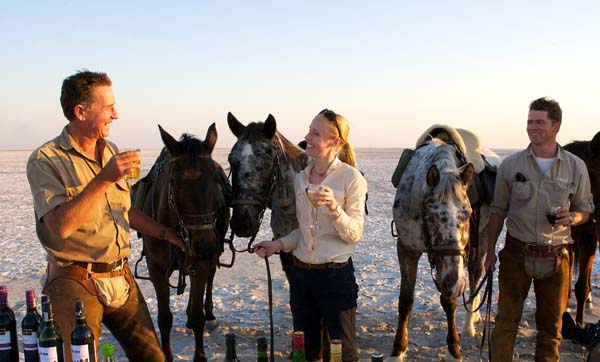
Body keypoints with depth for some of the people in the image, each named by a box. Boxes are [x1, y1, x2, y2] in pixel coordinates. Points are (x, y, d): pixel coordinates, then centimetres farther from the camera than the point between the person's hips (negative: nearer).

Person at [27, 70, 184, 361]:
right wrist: (104, 179, -26)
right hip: (75, 283, -6)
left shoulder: (111, 152, 10)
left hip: (121, 279, 6)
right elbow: (61, 226, -23)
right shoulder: (45, 160, -11)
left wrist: (165, 233, 21)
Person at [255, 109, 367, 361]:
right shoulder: (301, 179, 6)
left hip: (336, 275, -6)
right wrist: (279, 245, 1)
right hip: (301, 273, 6)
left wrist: (334, 207, -28)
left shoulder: (351, 177, -11)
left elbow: (354, 234, -12)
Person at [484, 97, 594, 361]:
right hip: (516, 253, 0)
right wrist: (490, 250, 3)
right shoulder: (510, 165, -3)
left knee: (551, 324, 13)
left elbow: (585, 207, 7)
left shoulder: (575, 166, -2)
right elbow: (498, 211, 4)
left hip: (555, 257, 1)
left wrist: (572, 218, -17)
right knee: (506, 320, 5)